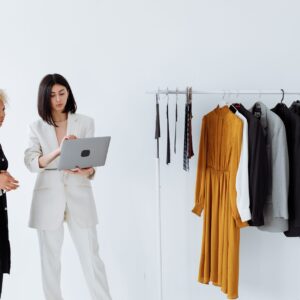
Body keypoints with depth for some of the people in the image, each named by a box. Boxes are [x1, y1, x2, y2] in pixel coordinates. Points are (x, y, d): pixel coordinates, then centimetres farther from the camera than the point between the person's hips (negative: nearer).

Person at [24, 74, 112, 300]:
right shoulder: (37, 127, 4)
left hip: (79, 197, -1)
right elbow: (30, 162, -9)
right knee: (50, 260, 9)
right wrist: (58, 150, -26)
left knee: (91, 257, 0)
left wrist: (88, 171, -23)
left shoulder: (85, 122, 3)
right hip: (48, 199, 1)